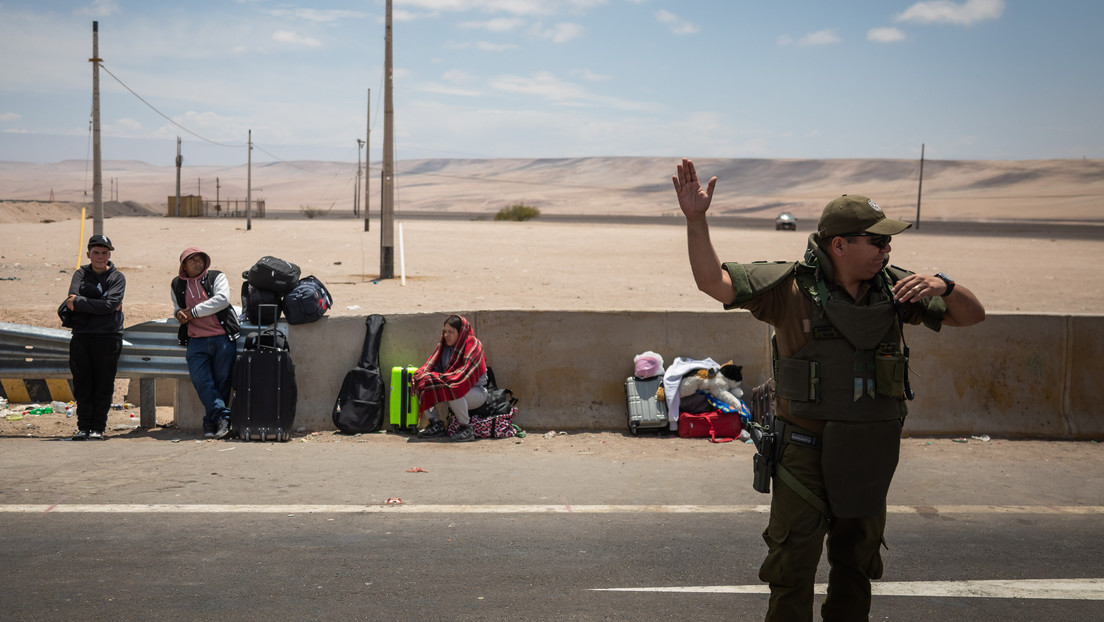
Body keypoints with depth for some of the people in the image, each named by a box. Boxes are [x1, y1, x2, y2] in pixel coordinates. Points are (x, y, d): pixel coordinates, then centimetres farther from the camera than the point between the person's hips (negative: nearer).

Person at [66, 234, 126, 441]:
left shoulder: (117, 277, 6)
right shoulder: (81, 274, 13)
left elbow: (110, 304, -11)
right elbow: (73, 298, -5)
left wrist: (79, 302, -10)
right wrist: (101, 305, -11)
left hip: (108, 337, -2)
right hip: (81, 336, 2)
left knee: (104, 385, -2)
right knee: (82, 385, 3)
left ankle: (98, 428, 5)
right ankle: (84, 427, 10)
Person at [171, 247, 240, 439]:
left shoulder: (217, 277, 6)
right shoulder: (177, 285, 17)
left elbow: (222, 300, -11)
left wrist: (193, 311, -10)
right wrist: (179, 313, 6)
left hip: (223, 339, -2)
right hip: (196, 342, 2)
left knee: (222, 382, -2)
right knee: (202, 382, -14)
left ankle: (211, 421, 6)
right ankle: (223, 416, -14)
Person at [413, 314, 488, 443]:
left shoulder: (473, 345, -14)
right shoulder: (443, 345, 8)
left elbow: (465, 373, -27)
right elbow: (432, 365, 2)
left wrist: (440, 378, -33)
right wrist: (420, 374, -20)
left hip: (476, 392, -7)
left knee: (452, 389, -38)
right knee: (420, 384, -9)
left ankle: (465, 428, -22)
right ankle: (436, 424, -4)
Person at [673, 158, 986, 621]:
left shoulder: (894, 287, 1)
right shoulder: (792, 286, -12)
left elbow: (972, 315, 7)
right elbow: (714, 282, -18)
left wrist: (945, 286, -14)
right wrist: (696, 219, -30)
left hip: (871, 456, 5)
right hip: (807, 454, -5)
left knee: (857, 565, 19)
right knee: (792, 571, 0)